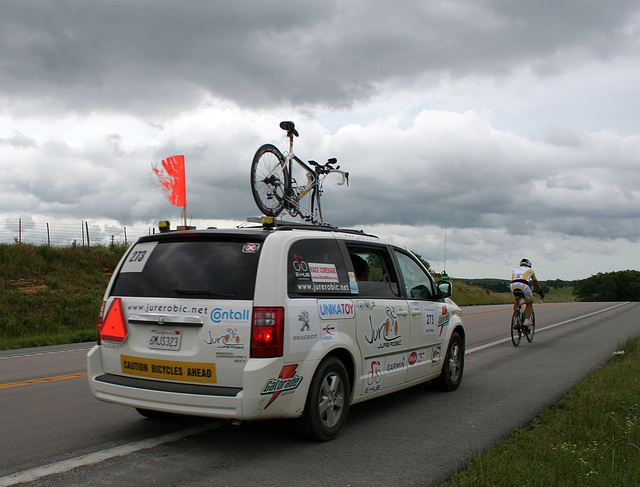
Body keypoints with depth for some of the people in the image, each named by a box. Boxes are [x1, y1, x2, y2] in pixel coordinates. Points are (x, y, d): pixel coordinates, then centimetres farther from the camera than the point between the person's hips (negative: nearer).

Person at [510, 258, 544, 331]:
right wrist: (541, 293, 55)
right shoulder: (530, 270, 31)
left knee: (516, 300, 32)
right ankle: (526, 322, 2)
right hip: (524, 286, -2)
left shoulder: (515, 270, 37)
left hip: (513, 286, 3)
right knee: (529, 304, 21)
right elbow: (536, 283, 41)